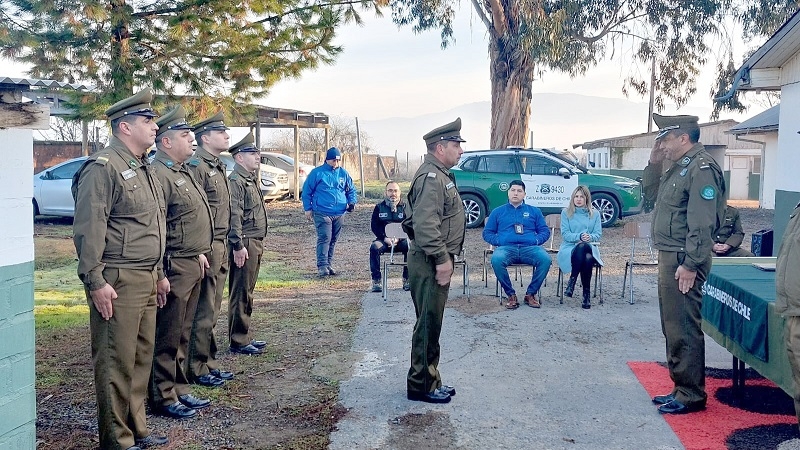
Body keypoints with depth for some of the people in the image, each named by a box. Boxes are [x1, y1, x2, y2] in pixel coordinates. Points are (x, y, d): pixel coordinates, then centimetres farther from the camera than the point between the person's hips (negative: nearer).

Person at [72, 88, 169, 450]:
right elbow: (88, 229, -17)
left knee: (142, 357, 15)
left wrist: (159, 273, 22)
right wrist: (95, 282, -20)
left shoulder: (143, 168, 17)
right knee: (116, 362, 0)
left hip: (146, 280, 9)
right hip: (118, 283, -9)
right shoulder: (103, 168, -12)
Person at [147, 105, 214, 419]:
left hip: (193, 265, 10)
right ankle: (163, 398, 12)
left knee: (182, 334, 17)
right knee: (167, 337, 1)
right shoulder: (159, 175, -16)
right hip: (174, 267, -10)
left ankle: (179, 390, 27)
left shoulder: (183, 173, 16)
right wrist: (164, 271, -21)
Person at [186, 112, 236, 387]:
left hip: (220, 247, 10)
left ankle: (209, 363, 24)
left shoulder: (218, 167, 17)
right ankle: (197, 370, 7)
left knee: (212, 311, 15)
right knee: (203, 312, -2)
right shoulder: (195, 166, -13)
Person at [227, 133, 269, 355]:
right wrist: (238, 246, -23)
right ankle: (238, 342, 5)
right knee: (241, 294, -3)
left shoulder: (251, 179, 17)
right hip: (244, 245, -10)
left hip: (255, 243, 10)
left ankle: (244, 337, 25)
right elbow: (234, 216, -20)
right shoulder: (235, 181, -14)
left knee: (247, 292, 15)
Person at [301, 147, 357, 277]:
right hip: (322, 213, -5)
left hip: (339, 213, 5)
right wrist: (308, 208, -1)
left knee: (333, 240, 11)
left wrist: (352, 202, 2)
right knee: (324, 238, -13)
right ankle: (322, 265, -12)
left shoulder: (343, 173, 10)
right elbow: (307, 191, 2)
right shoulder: (317, 172, -2)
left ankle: (329, 264, 21)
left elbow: (351, 190, 20)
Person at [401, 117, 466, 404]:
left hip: (435, 261, 11)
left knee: (431, 323, 16)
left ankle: (430, 380, 27)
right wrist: (441, 259, -24)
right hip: (430, 263, -11)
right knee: (428, 324, -3)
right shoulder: (431, 177, -17)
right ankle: (421, 386, 7)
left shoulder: (440, 175, 17)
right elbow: (425, 224, -26)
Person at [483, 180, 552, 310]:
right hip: (506, 248, -1)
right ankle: (511, 295, -19)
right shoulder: (498, 212, 21)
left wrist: (536, 240, -3)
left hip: (529, 247, 1)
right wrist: (499, 241, -3)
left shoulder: (534, 211, 23)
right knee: (497, 260, -36)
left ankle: (531, 293, -14)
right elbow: (487, 233, 17)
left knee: (545, 259, -32)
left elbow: (545, 231, 19)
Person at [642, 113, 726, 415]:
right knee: (672, 327, 16)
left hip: (683, 260, -10)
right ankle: (680, 387, 26)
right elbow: (650, 199, 24)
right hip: (669, 256, 10)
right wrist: (653, 164, 13)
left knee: (684, 329, -4)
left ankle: (692, 395, 5)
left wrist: (690, 265, -24)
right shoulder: (678, 168, 16)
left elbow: (701, 223, -22)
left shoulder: (702, 168, -15)